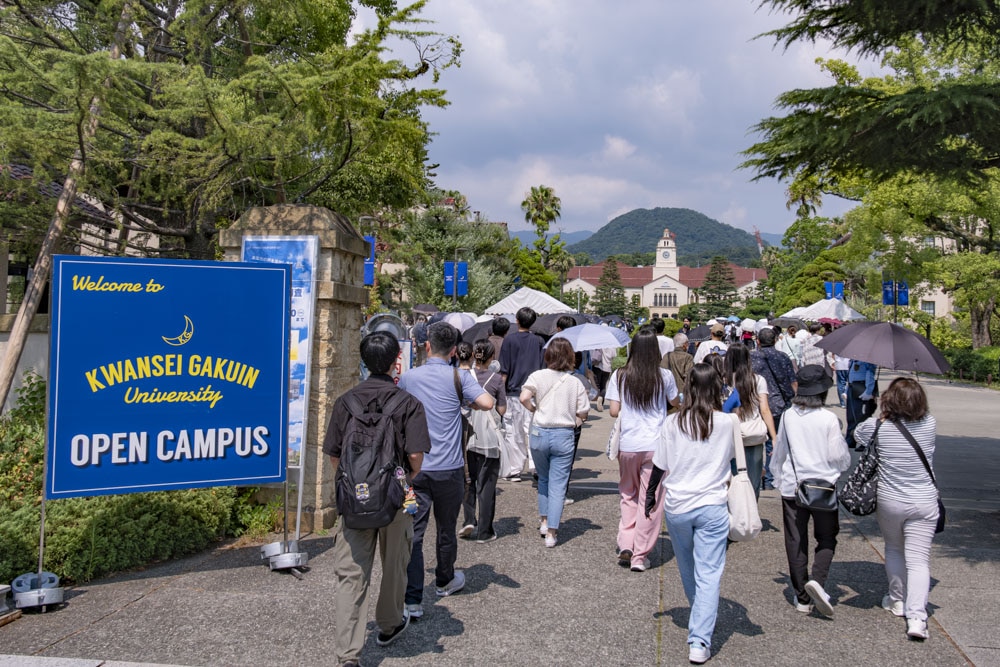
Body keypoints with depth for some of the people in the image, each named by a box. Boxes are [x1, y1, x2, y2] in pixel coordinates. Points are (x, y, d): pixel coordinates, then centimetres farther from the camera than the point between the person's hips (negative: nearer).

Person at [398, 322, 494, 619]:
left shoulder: (408, 377, 3)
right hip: (449, 468, -1)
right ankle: (445, 581, 37)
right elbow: (487, 403, -18)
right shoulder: (458, 377, -6)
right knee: (446, 528, 17)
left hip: (414, 468, 1)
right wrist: (465, 401, 2)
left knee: (413, 532, 1)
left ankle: (412, 600, -5)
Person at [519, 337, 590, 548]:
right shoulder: (575, 382, -2)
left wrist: (535, 410, -1)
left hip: (540, 433, 1)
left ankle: (543, 520, 30)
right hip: (564, 436, -1)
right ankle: (552, 532, 5)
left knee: (543, 479, 23)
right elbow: (582, 414, -1)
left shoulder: (538, 376, -5)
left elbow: (524, 397, -19)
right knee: (558, 485, 5)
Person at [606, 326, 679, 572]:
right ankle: (640, 556, 11)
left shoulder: (619, 376, -3)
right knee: (650, 501, 7)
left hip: (627, 446, 2)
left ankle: (625, 545, 11)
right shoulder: (664, 376, -5)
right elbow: (675, 403, 12)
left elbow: (613, 411, -2)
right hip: (656, 446, -1)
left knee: (628, 495, 20)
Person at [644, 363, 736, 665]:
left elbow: (659, 465, 0)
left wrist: (650, 494, 14)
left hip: (676, 507, 1)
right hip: (712, 507, -1)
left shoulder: (673, 423, -6)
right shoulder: (726, 423, -5)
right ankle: (699, 642, -5)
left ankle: (700, 616, 44)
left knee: (687, 569, 22)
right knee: (708, 574, 1)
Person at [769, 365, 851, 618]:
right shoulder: (829, 419, -12)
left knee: (796, 541, 9)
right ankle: (817, 580, -9)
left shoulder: (788, 416, -2)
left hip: (792, 486, 2)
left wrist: (779, 475, 25)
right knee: (827, 538, 14)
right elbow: (838, 456, -8)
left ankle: (802, 597, 13)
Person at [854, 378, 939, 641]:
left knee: (893, 550, 22)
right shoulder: (930, 424, -6)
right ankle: (917, 616, -8)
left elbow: (857, 434, 8)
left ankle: (897, 600, 33)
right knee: (919, 559, 1)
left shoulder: (878, 427, -12)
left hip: (888, 502, 0)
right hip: (924, 503, 0)